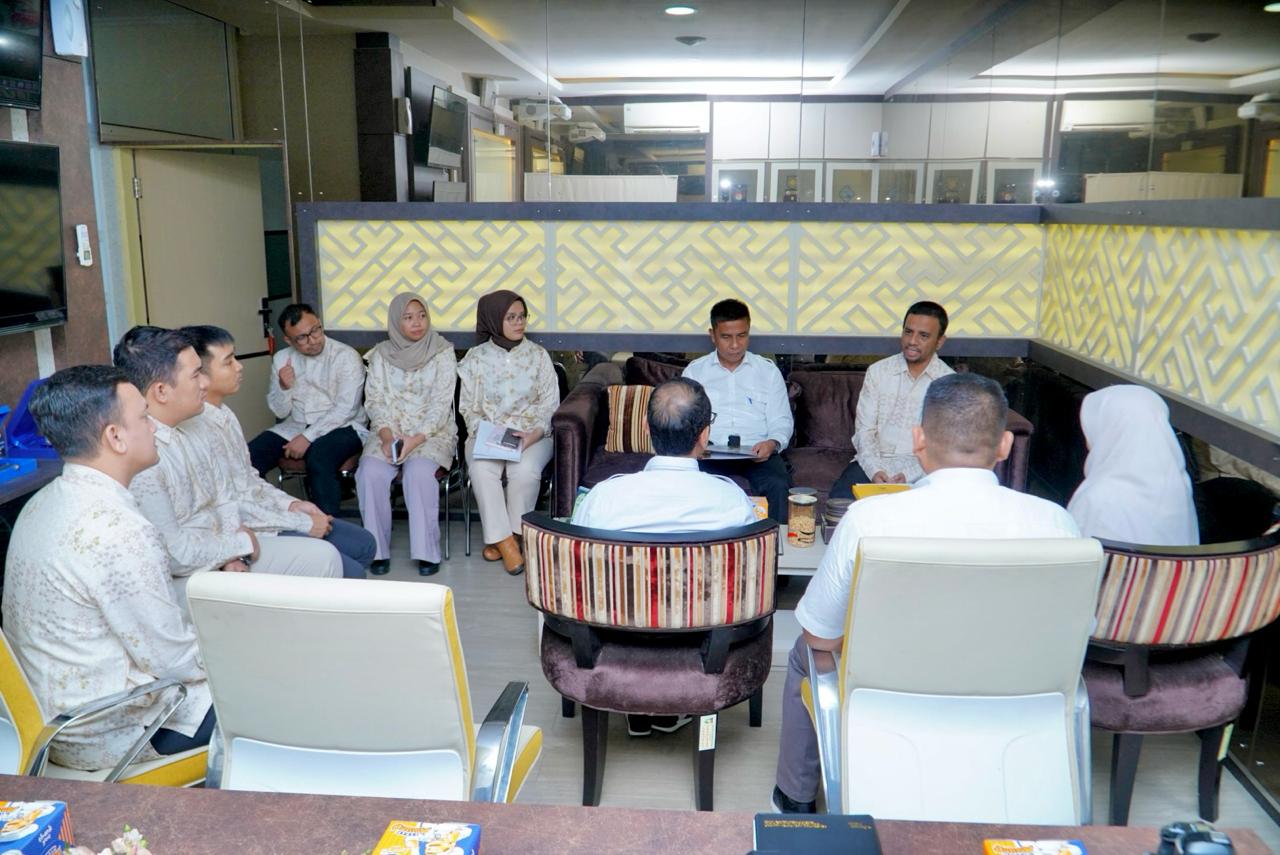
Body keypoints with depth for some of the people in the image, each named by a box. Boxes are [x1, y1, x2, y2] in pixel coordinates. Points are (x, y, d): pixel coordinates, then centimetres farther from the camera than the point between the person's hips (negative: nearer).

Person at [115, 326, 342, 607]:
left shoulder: (185, 428, 3)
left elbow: (224, 492, 12)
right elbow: (171, 555, -26)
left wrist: (232, 553, -4)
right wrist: (240, 544, -11)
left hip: (222, 552, 9)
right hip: (182, 581, -9)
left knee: (323, 555, 5)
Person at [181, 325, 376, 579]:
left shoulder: (224, 413, 8)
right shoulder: (194, 429, -23)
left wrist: (291, 504, 4)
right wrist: (303, 524, -16)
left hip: (264, 511, 10)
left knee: (364, 545, 9)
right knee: (350, 573, -18)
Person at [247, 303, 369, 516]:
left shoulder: (346, 356, -9)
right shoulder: (281, 359, 7)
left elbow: (345, 409, -15)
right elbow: (280, 412, 8)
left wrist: (308, 437, -19)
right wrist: (284, 387, -13)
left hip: (341, 427, -5)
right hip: (294, 426, 5)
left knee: (318, 460, -37)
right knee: (249, 458, -19)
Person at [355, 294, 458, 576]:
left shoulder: (443, 352, 0)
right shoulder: (381, 354, 9)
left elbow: (441, 404, -8)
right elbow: (375, 400, 3)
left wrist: (416, 439, -21)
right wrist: (386, 435, -16)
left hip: (432, 432, -2)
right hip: (389, 432, 2)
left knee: (419, 472, -33)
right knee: (370, 473, -26)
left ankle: (426, 551, -23)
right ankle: (377, 550, -14)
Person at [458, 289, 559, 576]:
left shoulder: (537, 355, 5)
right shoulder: (476, 358, 5)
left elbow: (550, 405, 2)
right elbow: (468, 407, 6)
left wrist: (534, 434, -16)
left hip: (532, 433, 0)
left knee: (525, 469, -33)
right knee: (482, 469, -33)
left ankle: (505, 536, -13)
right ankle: (504, 540, -23)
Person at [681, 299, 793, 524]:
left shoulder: (768, 371, 15)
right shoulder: (694, 371, 15)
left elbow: (782, 422, 10)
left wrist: (772, 443, -13)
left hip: (757, 453, 1)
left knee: (778, 486, -30)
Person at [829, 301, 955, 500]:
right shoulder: (878, 371, 8)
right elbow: (864, 429, 4)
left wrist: (909, 476, -18)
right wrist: (875, 470, -14)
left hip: (920, 471, -2)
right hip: (873, 464, 2)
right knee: (841, 497, -27)